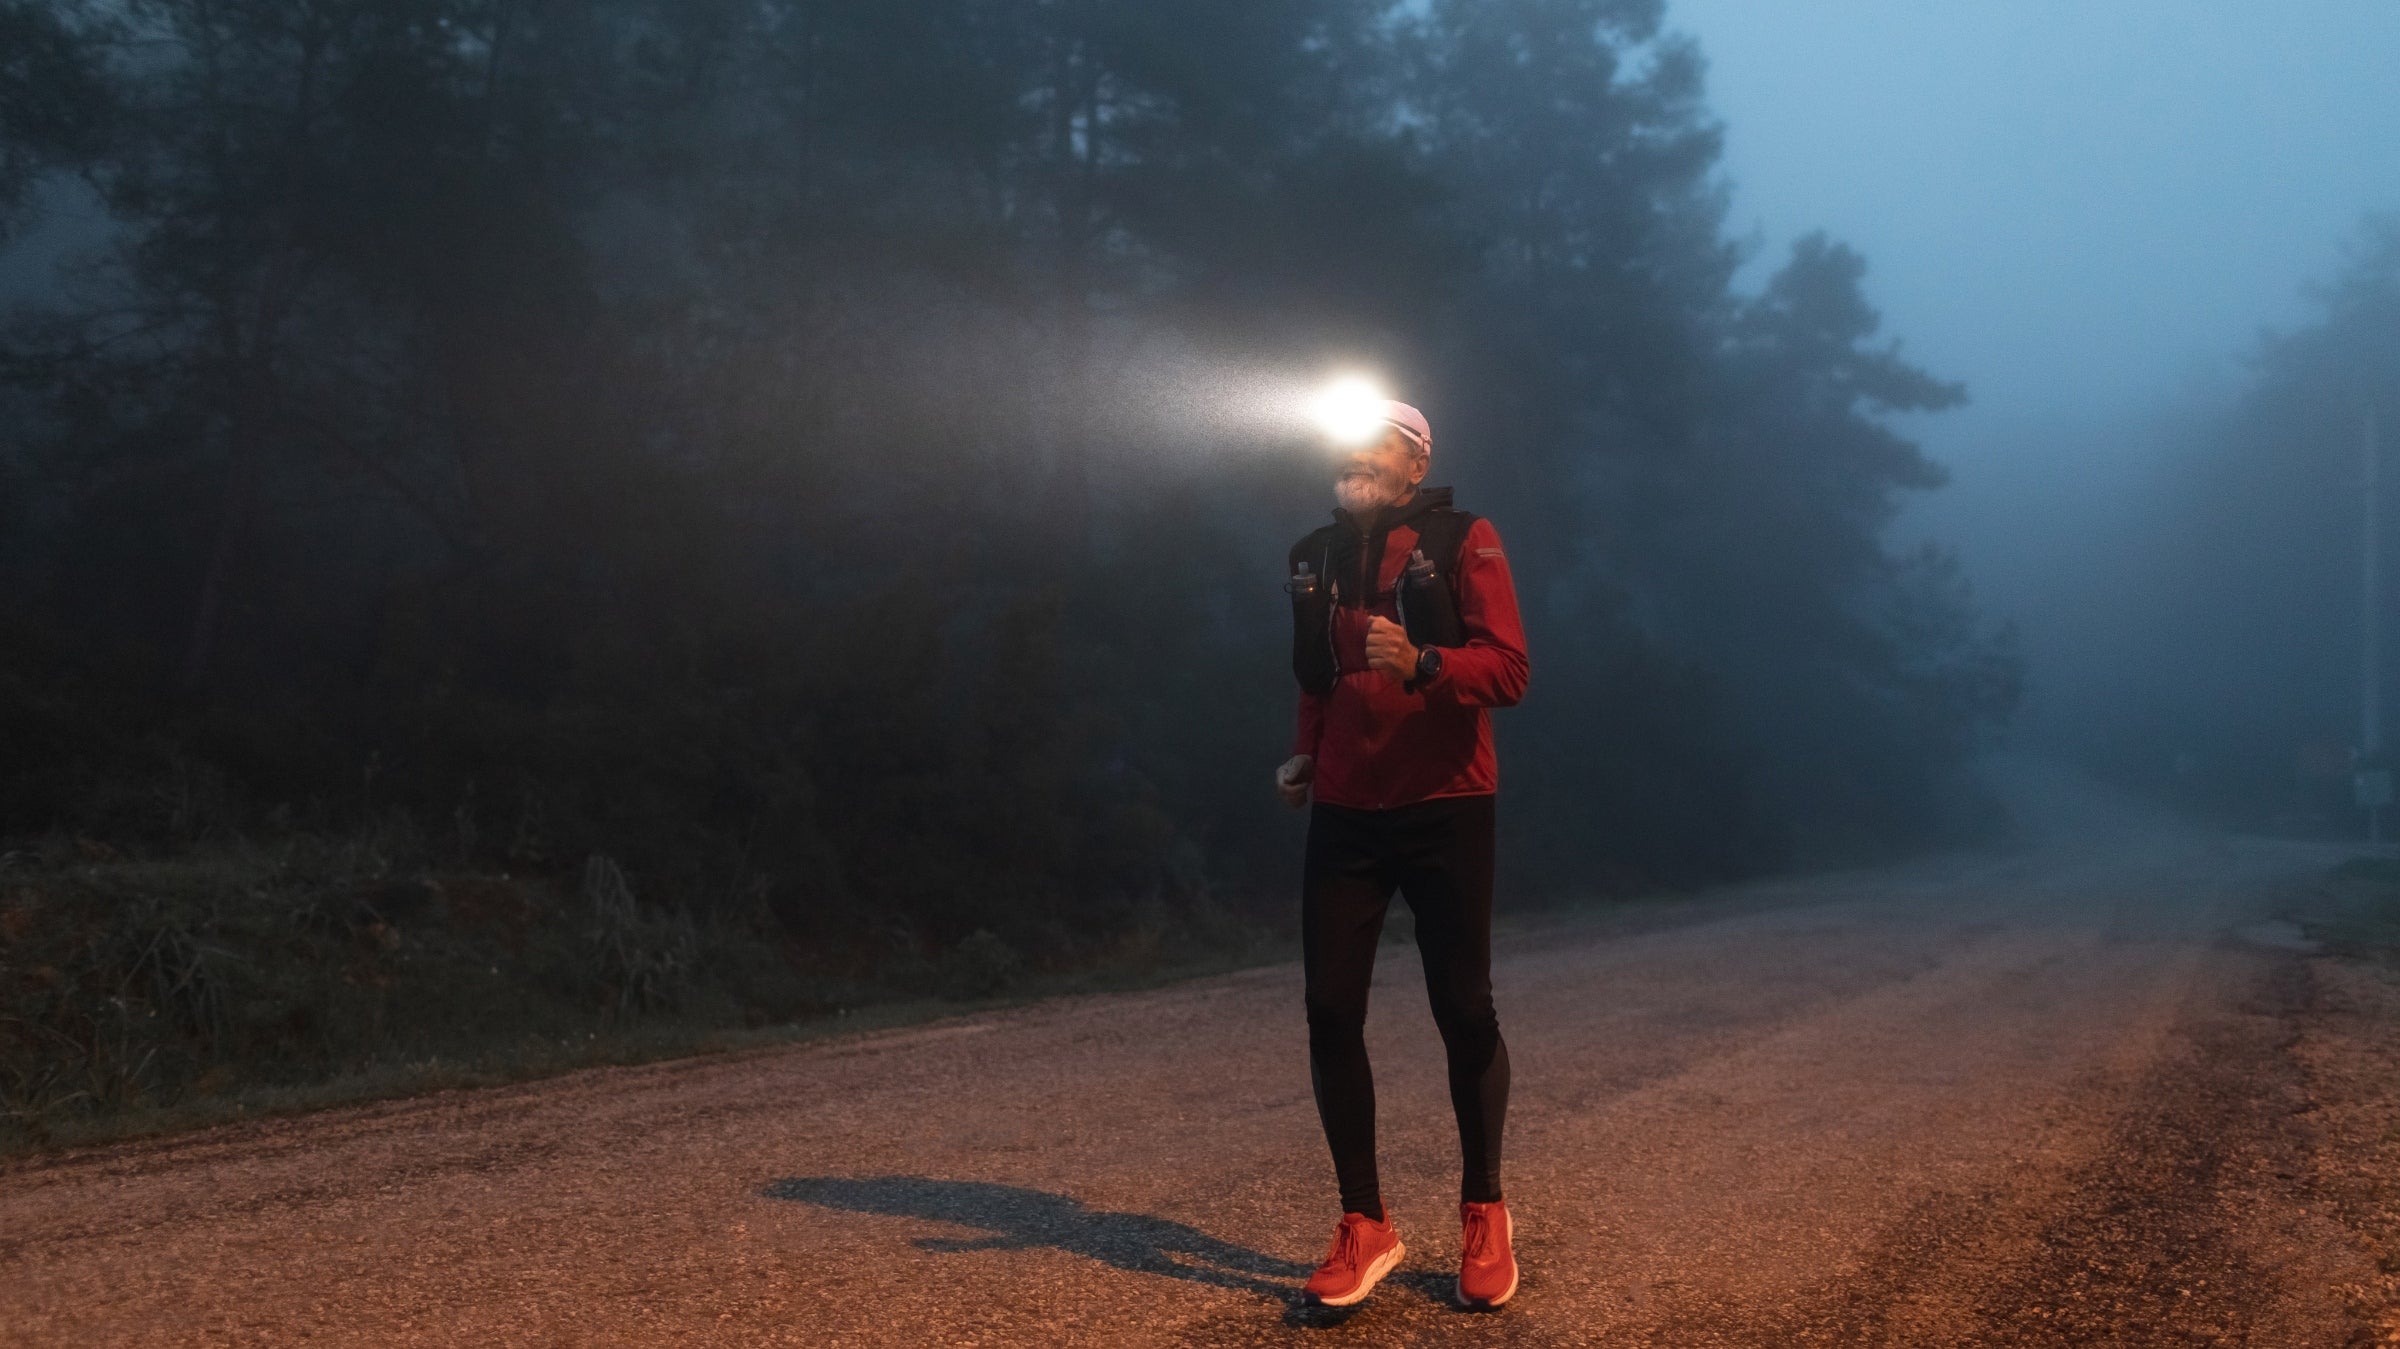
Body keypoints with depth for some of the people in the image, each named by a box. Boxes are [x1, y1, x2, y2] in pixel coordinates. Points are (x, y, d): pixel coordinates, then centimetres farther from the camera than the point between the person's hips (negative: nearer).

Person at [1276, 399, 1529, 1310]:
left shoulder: (1464, 543, -2)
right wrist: (1304, 756, 11)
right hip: (1345, 815, 4)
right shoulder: (1316, 557, 13)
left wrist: (1419, 664, -29)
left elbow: (1508, 670, -12)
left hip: (1444, 810, -4)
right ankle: (1364, 1226, 9)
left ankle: (1483, 1212, 20)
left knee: (1462, 1011, 0)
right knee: (1330, 1011, -3)